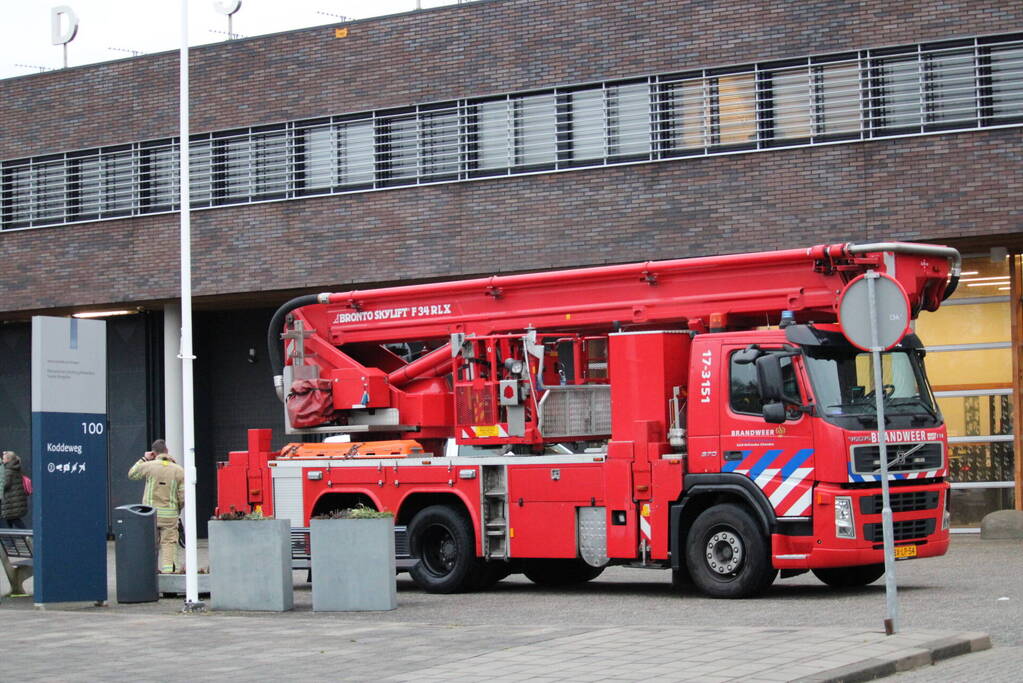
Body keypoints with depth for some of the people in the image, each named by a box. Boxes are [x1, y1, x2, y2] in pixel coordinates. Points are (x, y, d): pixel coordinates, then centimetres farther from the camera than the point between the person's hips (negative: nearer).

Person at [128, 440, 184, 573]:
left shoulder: (149, 466, -5)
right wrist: (177, 509, 15)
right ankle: (168, 570, -5)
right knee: (169, 543, 3)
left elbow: (131, 474, 14)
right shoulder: (178, 470, -2)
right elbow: (183, 497, -3)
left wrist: (144, 459, 19)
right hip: (170, 515, 0)